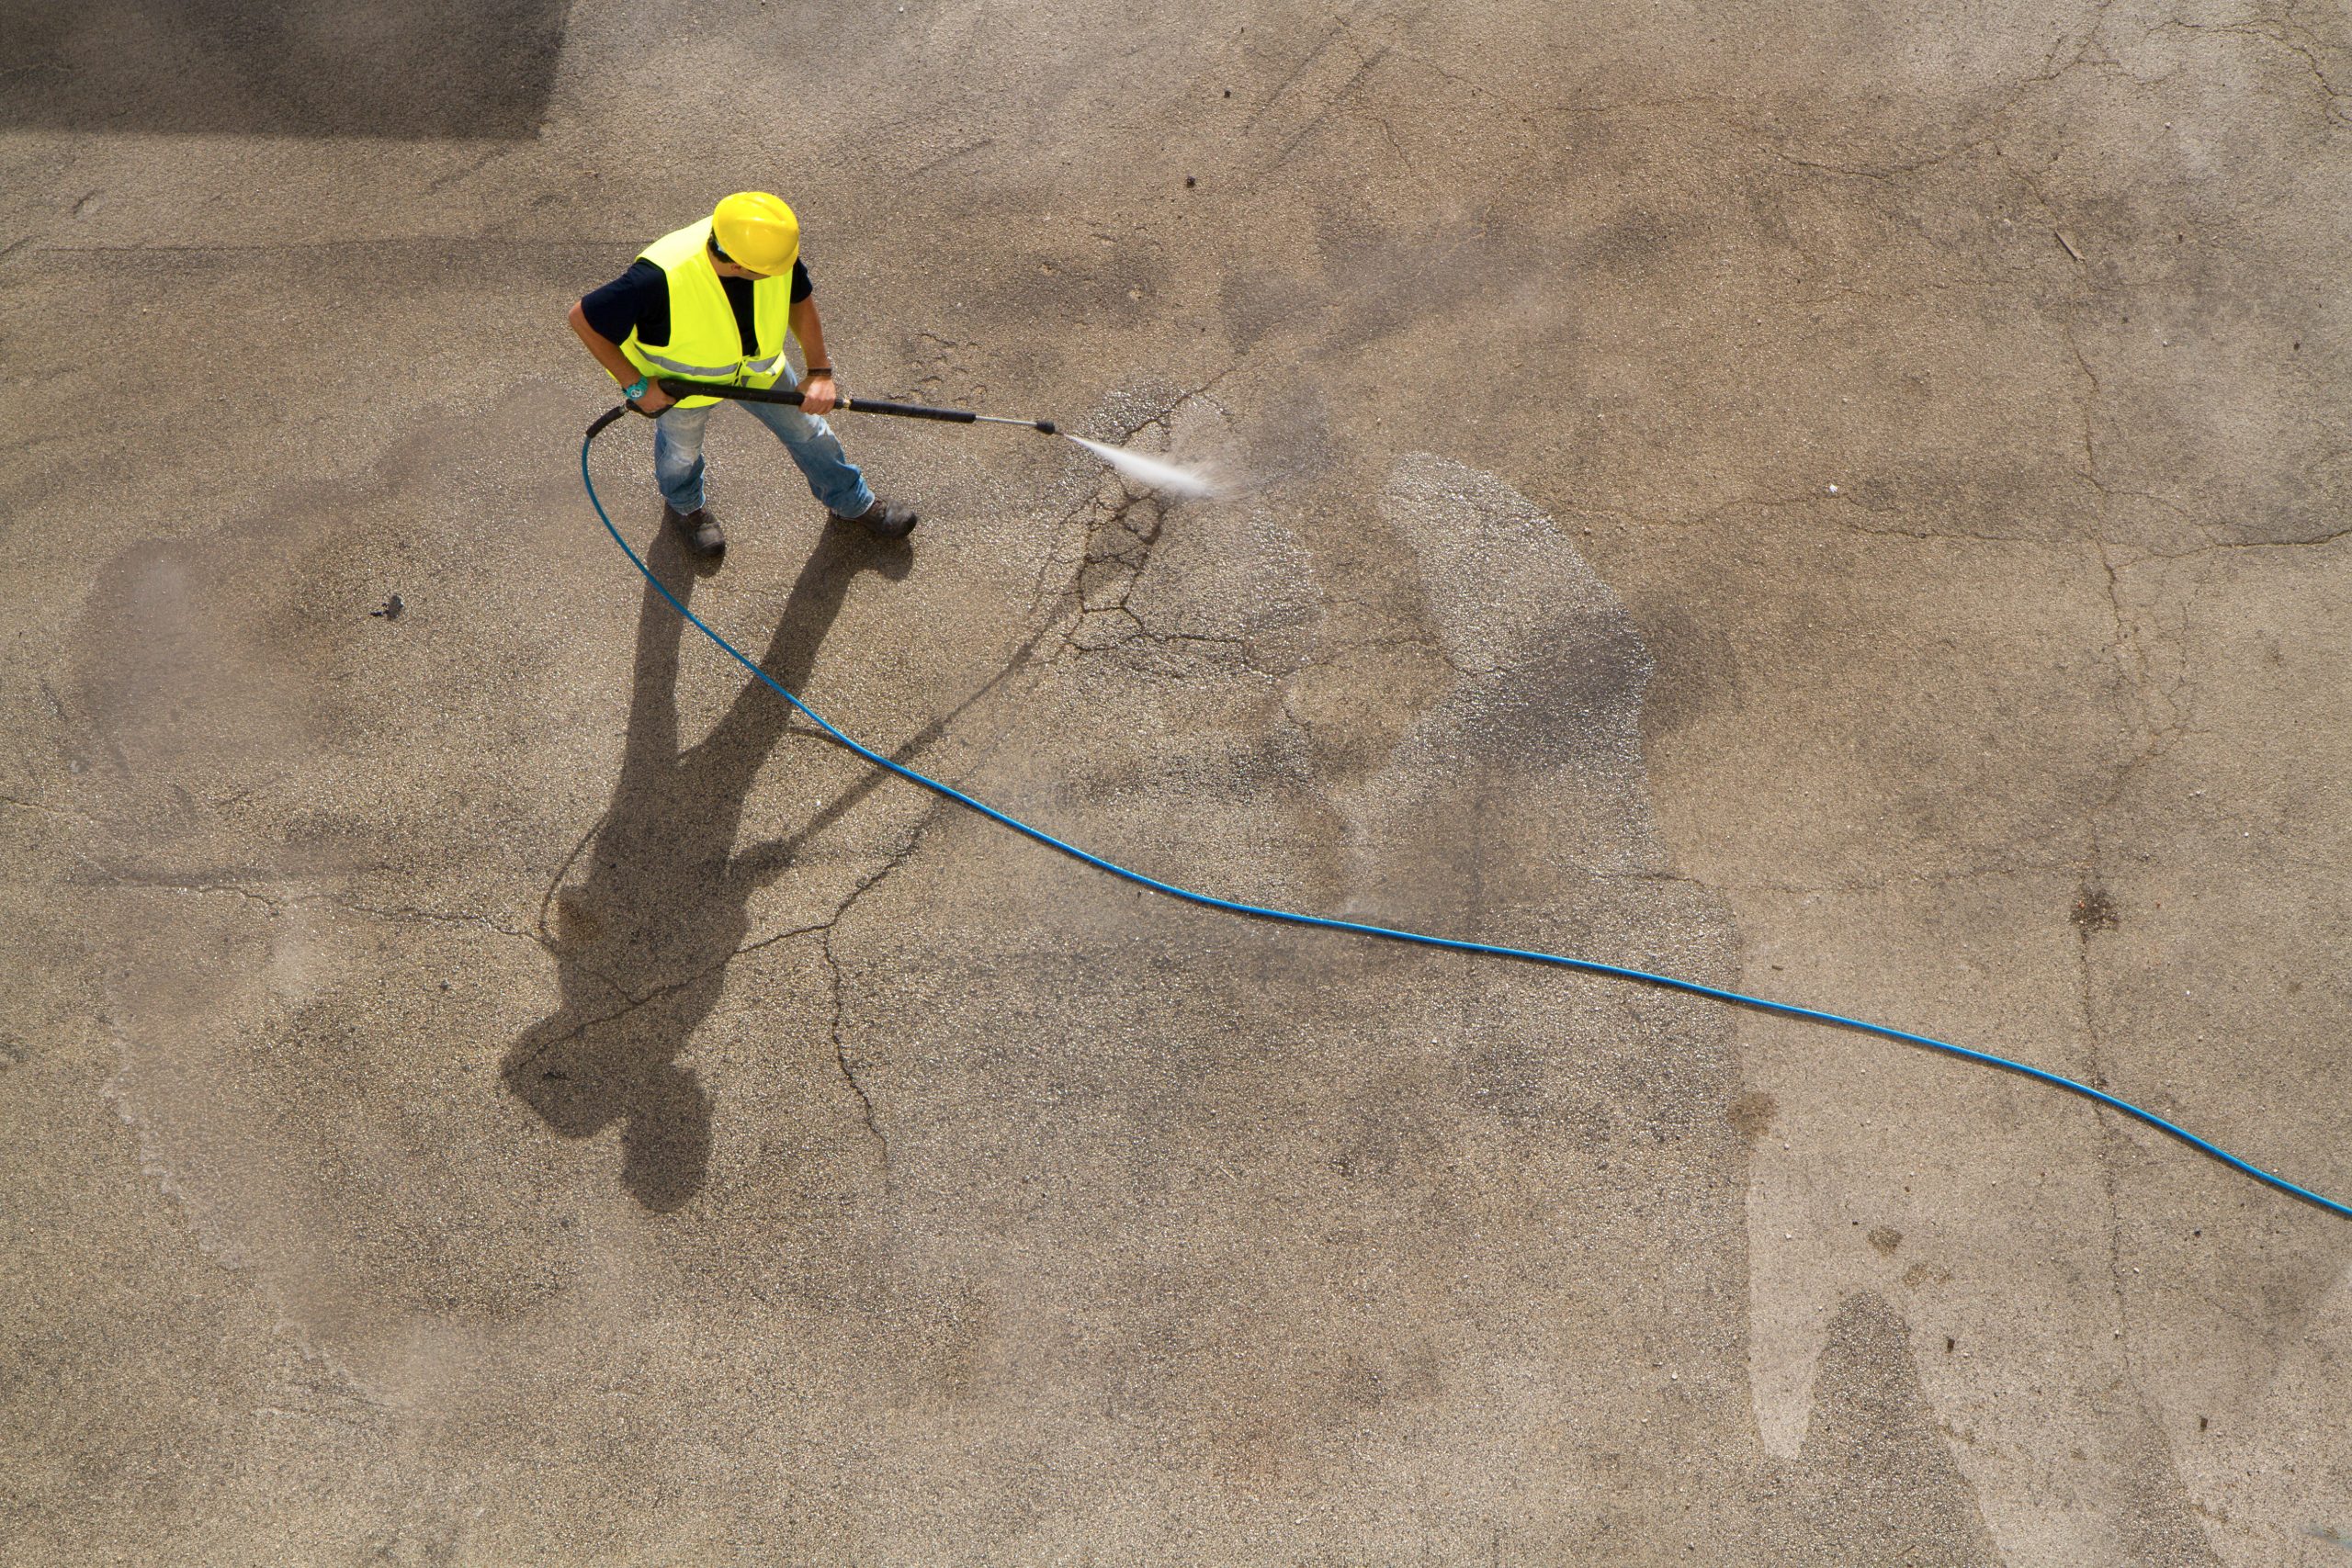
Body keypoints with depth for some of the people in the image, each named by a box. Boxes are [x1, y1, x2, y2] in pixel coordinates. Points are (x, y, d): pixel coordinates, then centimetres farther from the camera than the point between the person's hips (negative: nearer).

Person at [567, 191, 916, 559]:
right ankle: (685, 507, 61)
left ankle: (853, 503, 48)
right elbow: (583, 318, -33)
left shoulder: (774, 246, -33)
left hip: (757, 365, 3)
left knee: (805, 428, 20)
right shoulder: (662, 277, -46)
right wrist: (635, 384, -27)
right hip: (680, 380, -3)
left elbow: (800, 299, -9)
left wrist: (820, 372, -14)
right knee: (682, 448, 26)